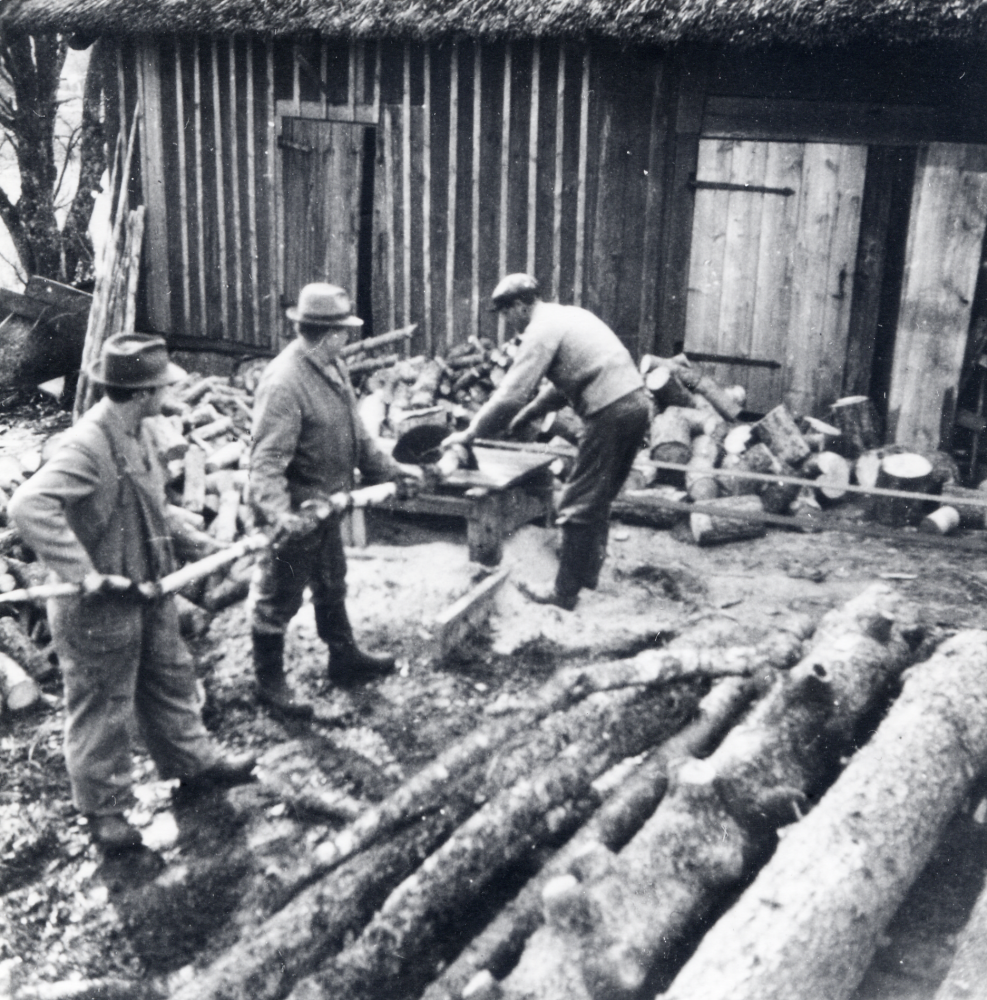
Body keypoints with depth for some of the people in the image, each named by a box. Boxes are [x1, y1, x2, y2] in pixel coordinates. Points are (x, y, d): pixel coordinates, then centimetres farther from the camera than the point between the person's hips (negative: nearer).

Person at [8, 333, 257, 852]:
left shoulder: (135, 433, 1)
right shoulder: (87, 445, -28)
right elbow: (29, 505, -38)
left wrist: (184, 541, 16)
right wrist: (86, 574, -38)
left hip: (149, 591, 9)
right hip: (99, 610, -9)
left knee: (171, 676, 23)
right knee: (101, 706, 9)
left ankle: (192, 760, 44)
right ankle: (103, 807, 27)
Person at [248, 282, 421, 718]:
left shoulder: (333, 367, 2)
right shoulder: (284, 382, -28)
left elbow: (354, 431, 15)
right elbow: (266, 460, -32)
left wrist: (388, 469, 17)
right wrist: (278, 513, -45)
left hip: (327, 504, 10)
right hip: (295, 514, -9)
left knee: (331, 586, 25)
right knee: (279, 597, 7)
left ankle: (345, 658, 44)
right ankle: (269, 683, 24)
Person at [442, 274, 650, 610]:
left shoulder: (542, 330, -8)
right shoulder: (569, 315, 21)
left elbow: (511, 394, -13)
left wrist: (469, 433, -4)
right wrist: (526, 415, 27)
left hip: (610, 412, -9)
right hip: (638, 402, 9)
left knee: (579, 506, -1)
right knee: (598, 500, 22)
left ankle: (565, 592, 5)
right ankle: (588, 572, 35)